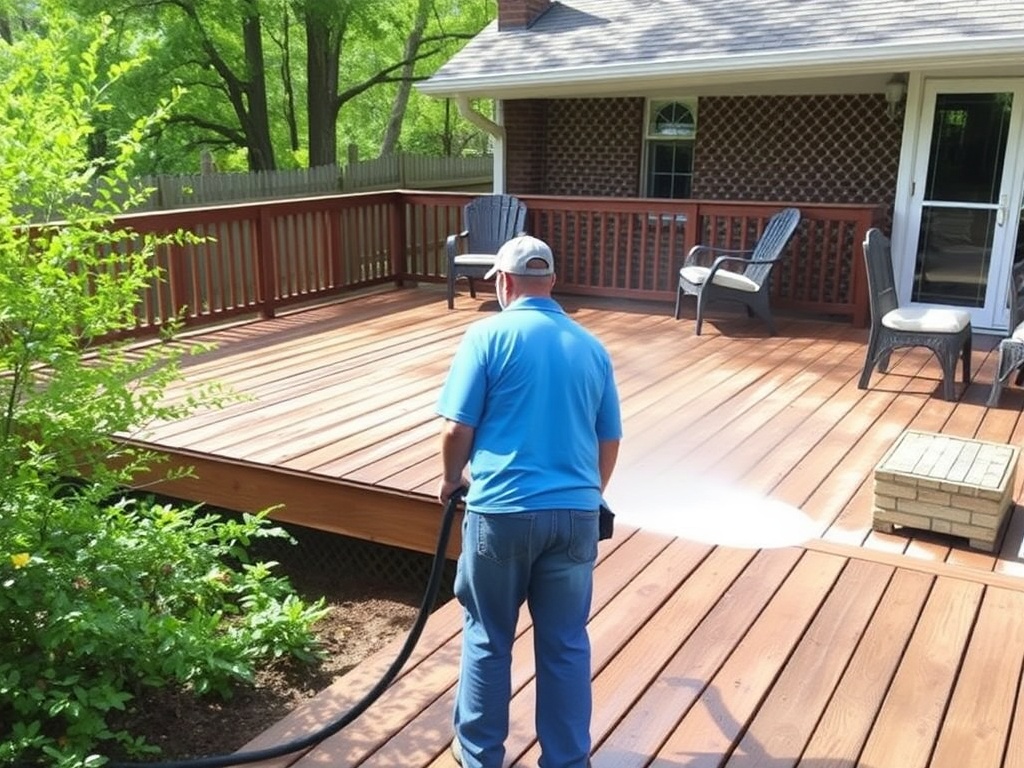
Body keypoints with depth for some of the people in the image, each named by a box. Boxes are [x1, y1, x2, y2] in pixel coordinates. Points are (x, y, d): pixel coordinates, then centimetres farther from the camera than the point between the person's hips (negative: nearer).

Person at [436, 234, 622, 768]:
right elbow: (610, 441, 14)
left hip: (502, 511, -3)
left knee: (488, 638, 14)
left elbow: (457, 429, -7)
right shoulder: (591, 347, 10)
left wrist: (452, 480, 13)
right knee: (567, 643, 14)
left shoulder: (488, 336, -4)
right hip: (576, 513, 3)